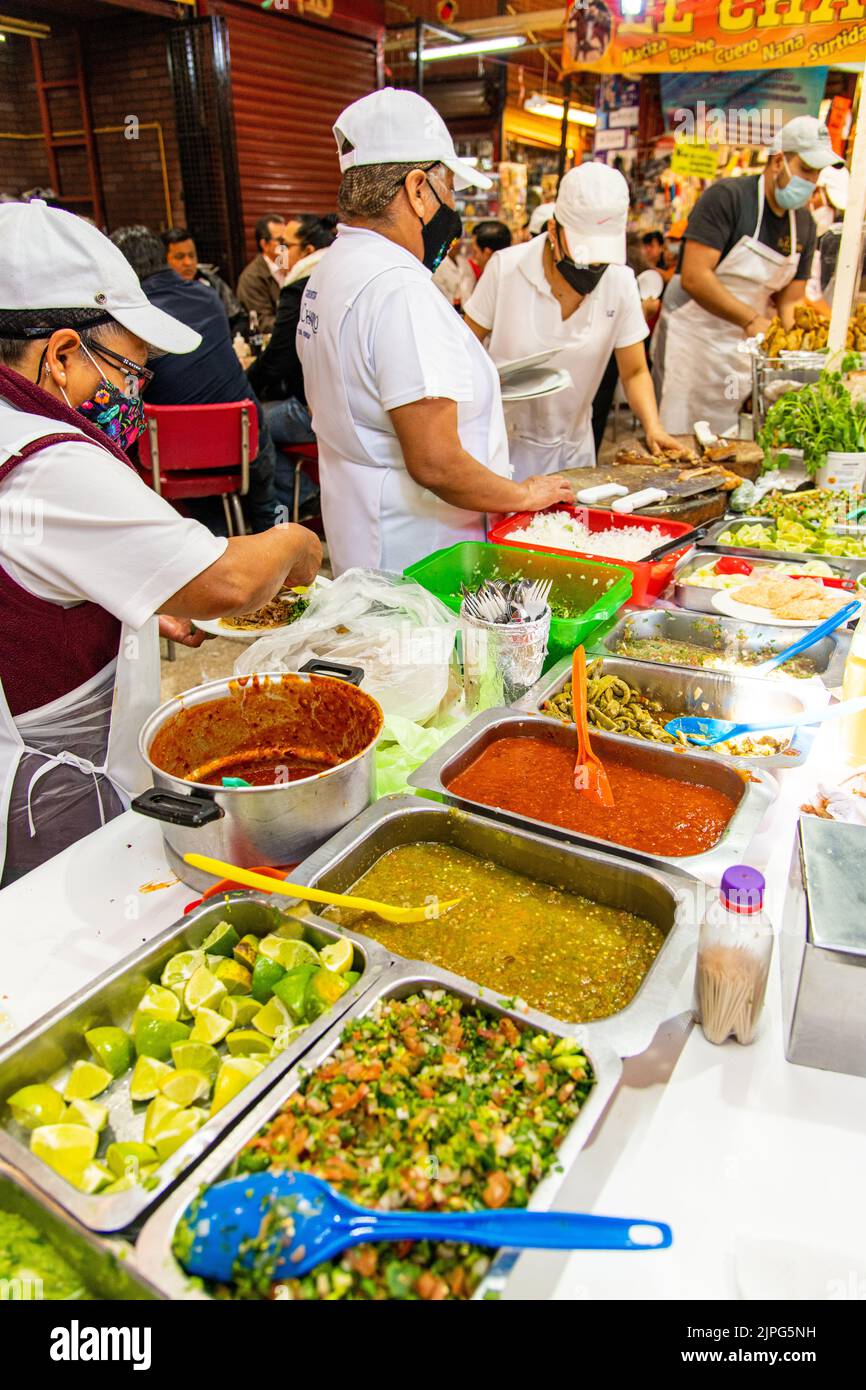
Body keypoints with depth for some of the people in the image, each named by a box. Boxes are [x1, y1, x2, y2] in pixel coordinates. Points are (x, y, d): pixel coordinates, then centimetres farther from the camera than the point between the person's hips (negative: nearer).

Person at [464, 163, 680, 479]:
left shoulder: (620, 282, -7)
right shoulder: (506, 268, -14)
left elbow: (634, 372, -1)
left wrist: (653, 427, -18)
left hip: (574, 447, 3)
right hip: (505, 441, -2)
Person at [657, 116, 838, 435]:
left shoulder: (804, 223, 8)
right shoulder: (727, 197, -13)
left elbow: (788, 299, 10)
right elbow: (693, 278, -22)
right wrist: (751, 320, -28)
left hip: (745, 348, 6)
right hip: (693, 337, -6)